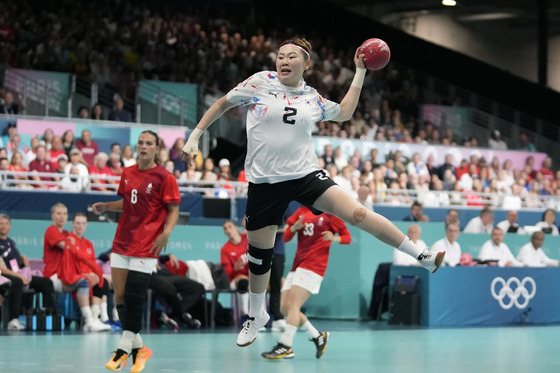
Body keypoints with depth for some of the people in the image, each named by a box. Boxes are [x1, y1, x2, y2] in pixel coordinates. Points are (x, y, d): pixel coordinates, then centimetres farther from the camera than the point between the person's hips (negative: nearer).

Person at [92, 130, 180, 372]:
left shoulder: (164, 178, -6)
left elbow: (173, 209, -6)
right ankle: (137, 348, 17)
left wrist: (166, 232, -21)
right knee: (119, 297, 4)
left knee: (134, 298, -10)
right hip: (122, 243, 6)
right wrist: (106, 206, 9)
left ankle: (124, 348, 0)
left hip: (146, 247, -6)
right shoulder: (128, 173, 11)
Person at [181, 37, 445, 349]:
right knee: (259, 253, 8)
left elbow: (344, 113, 24)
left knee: (357, 213, -18)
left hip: (305, 174, 0)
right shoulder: (260, 83, 0)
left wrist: (360, 72, 20)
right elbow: (223, 103, 11)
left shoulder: (312, 98, 8)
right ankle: (257, 317, 33)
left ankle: (423, 257, -14)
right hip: (264, 182, 0)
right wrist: (195, 136, 6)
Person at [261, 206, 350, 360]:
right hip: (297, 265, 7)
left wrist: (334, 238, -20)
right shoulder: (302, 211, 15)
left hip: (314, 265, -7)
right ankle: (318, 336, 12)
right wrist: (294, 227, -11)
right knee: (284, 307, 1)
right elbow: (286, 237, 11)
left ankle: (285, 345, -18)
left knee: (293, 304, -18)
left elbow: (347, 237, 2)